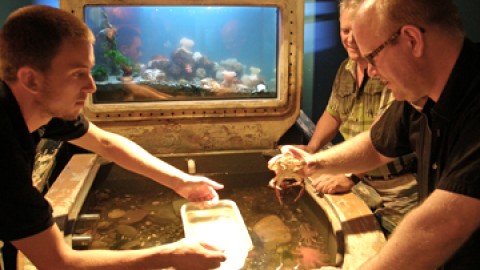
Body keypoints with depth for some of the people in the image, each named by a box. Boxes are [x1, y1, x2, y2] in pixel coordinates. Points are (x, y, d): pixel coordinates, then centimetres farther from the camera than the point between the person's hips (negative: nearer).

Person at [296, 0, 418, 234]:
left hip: (399, 192, -6)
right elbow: (333, 114, 23)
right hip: (362, 184, 7)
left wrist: (351, 176, -31)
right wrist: (311, 149, 9)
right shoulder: (346, 69, 9)